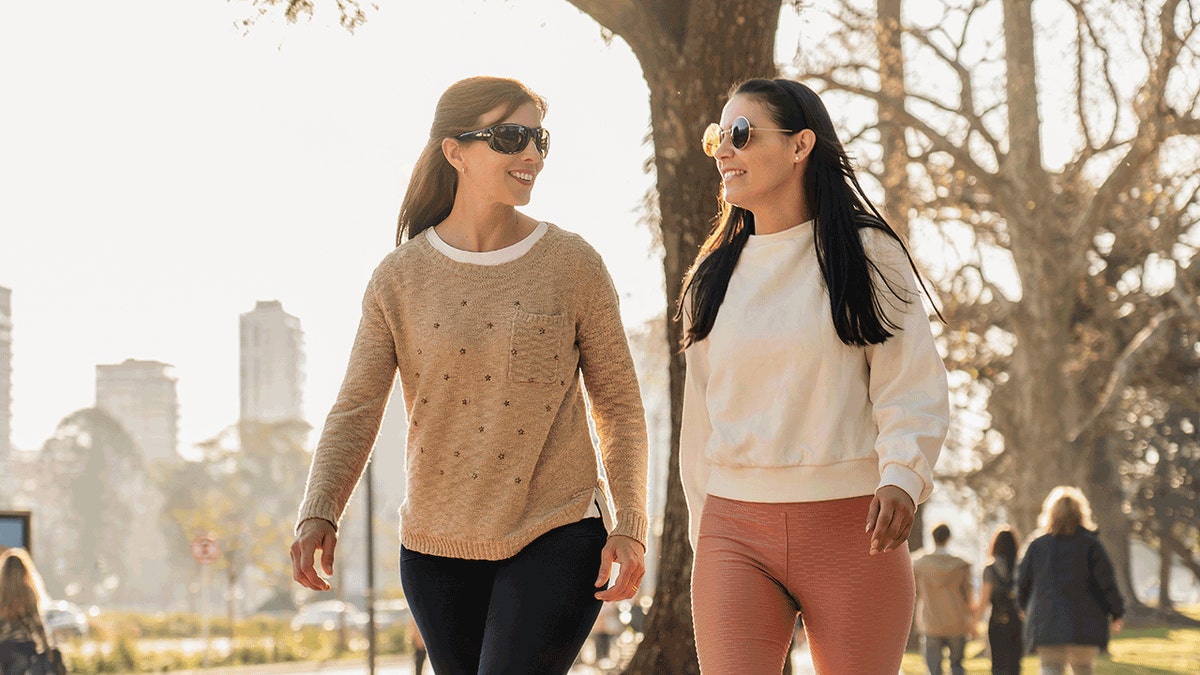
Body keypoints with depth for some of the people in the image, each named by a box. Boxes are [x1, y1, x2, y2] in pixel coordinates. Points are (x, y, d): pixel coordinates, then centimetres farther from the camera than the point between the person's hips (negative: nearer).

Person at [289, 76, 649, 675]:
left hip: (556, 538, -2)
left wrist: (629, 522, -6)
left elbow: (618, 402, 3)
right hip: (438, 550, 3)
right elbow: (355, 411, 0)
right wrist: (318, 513, -15)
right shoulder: (400, 279, 1)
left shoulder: (573, 265, -1)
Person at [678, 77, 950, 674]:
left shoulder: (867, 254, 2)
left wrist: (902, 476, -22)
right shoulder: (714, 275, 15)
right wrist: (703, 529, 18)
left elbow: (914, 388, -5)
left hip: (851, 528, -3)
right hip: (735, 533, 3)